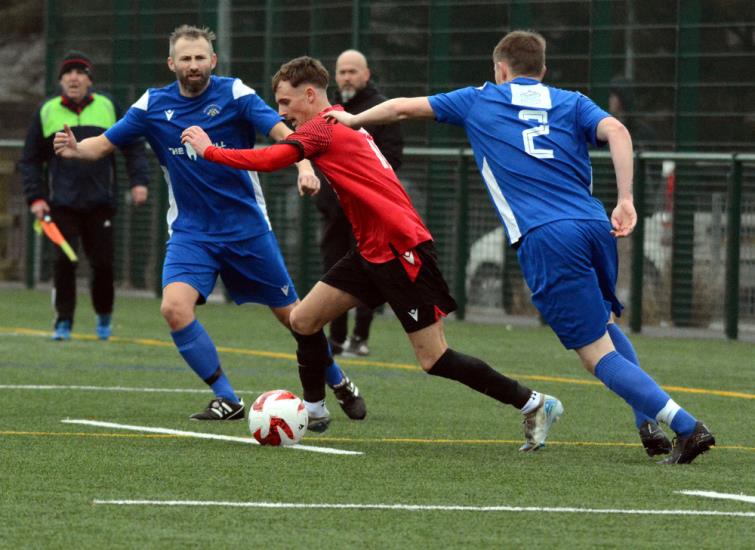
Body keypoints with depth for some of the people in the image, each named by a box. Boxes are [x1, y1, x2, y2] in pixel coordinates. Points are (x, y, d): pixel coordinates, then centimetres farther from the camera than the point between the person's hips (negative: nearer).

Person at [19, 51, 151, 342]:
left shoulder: (108, 107, 6)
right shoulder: (46, 112, 5)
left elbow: (133, 146, 12)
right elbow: (31, 159, 10)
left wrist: (139, 181, -2)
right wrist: (35, 198, 0)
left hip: (101, 203, 1)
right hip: (62, 205, 0)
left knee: (103, 263, 0)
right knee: (63, 261, -11)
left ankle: (104, 317, 23)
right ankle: (63, 322, 0)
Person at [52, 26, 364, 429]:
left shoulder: (235, 94, -9)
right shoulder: (153, 105, -1)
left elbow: (282, 132, -20)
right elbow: (105, 143, 2)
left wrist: (305, 167, -39)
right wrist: (77, 149, -20)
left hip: (247, 227, -2)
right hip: (191, 233, 2)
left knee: (292, 314, 6)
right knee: (174, 306, -23)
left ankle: (338, 383, 34)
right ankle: (227, 399, -10)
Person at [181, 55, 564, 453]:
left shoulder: (323, 127, -13)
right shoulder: (340, 125, 15)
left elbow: (268, 161, -24)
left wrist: (208, 149, -14)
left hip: (402, 248, -10)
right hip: (372, 251, 10)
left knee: (433, 360, -7)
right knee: (303, 320, 4)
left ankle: (535, 405, 0)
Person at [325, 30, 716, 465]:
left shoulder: (480, 101, 20)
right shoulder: (571, 103, 20)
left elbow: (403, 107, 28)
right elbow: (616, 131, -2)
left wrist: (353, 119, 45)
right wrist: (626, 201, -7)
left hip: (546, 239, -3)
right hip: (596, 227, 3)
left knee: (598, 354, -1)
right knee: (605, 324, 28)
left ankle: (686, 426, -15)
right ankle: (650, 424, 15)